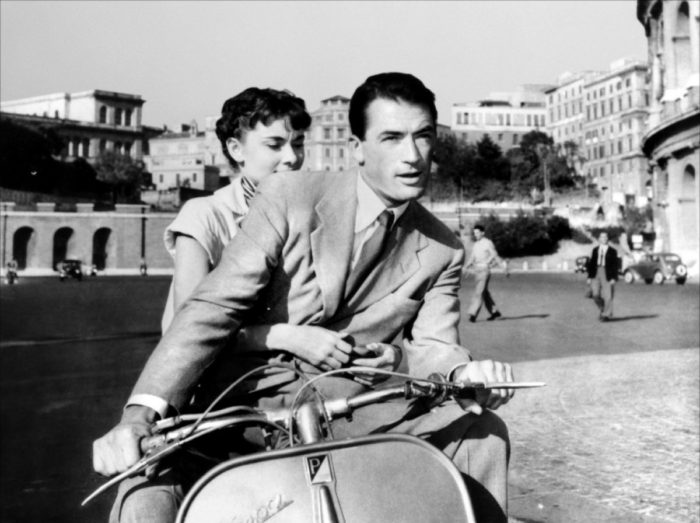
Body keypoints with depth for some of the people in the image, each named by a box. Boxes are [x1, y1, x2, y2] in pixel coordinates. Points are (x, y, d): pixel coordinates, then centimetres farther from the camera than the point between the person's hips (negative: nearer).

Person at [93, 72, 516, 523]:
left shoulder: (443, 251, 7)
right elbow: (214, 307, -14)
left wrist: (464, 373, -26)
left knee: (484, 433, -12)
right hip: (247, 398, -3)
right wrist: (142, 412, -26)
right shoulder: (289, 197, -7)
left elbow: (430, 345, 0)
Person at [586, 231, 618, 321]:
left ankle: (607, 315, 6)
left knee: (607, 296, -4)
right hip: (596, 273, 3)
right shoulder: (595, 250, 13)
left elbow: (615, 265, 2)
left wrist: (614, 278, -8)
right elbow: (591, 263, 13)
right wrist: (589, 277, 7)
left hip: (607, 274, -2)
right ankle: (602, 309, 20)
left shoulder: (612, 251, 4)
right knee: (595, 295, -5)